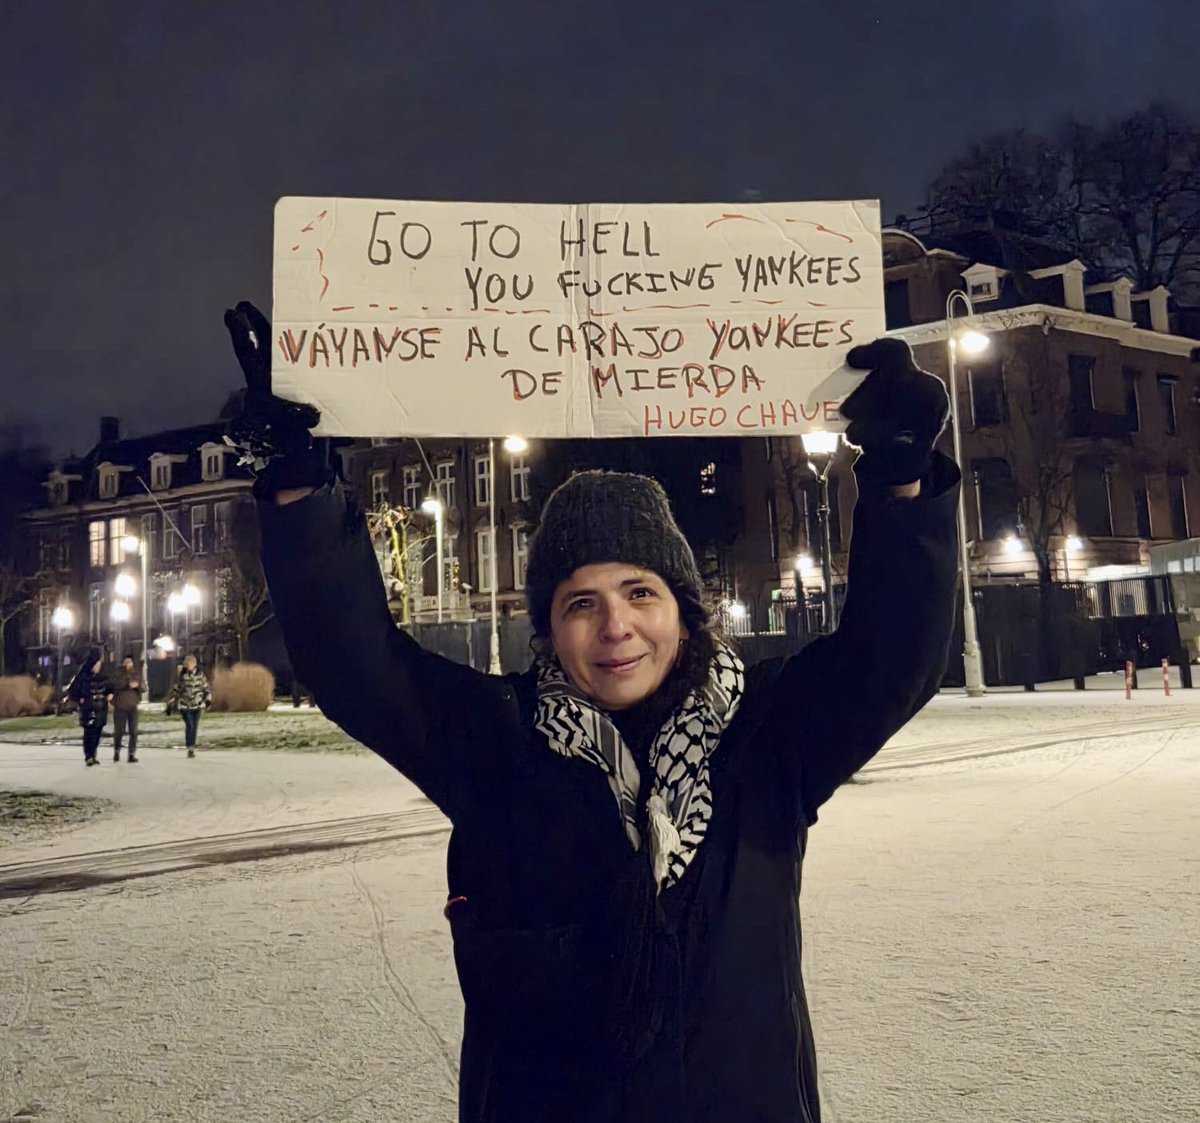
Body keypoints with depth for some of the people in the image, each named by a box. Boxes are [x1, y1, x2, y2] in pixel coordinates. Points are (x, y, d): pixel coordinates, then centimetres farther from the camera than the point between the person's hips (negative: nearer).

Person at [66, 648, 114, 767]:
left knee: (98, 732, 6)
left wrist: (110, 694, 3)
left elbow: (110, 687, 20)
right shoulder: (83, 676, -10)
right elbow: (71, 691, -6)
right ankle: (88, 757, 0)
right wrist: (80, 700, -11)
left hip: (101, 709, 5)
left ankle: (93, 755, 17)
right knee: (89, 732, -9)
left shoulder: (103, 677, 4)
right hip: (88, 709, -5)